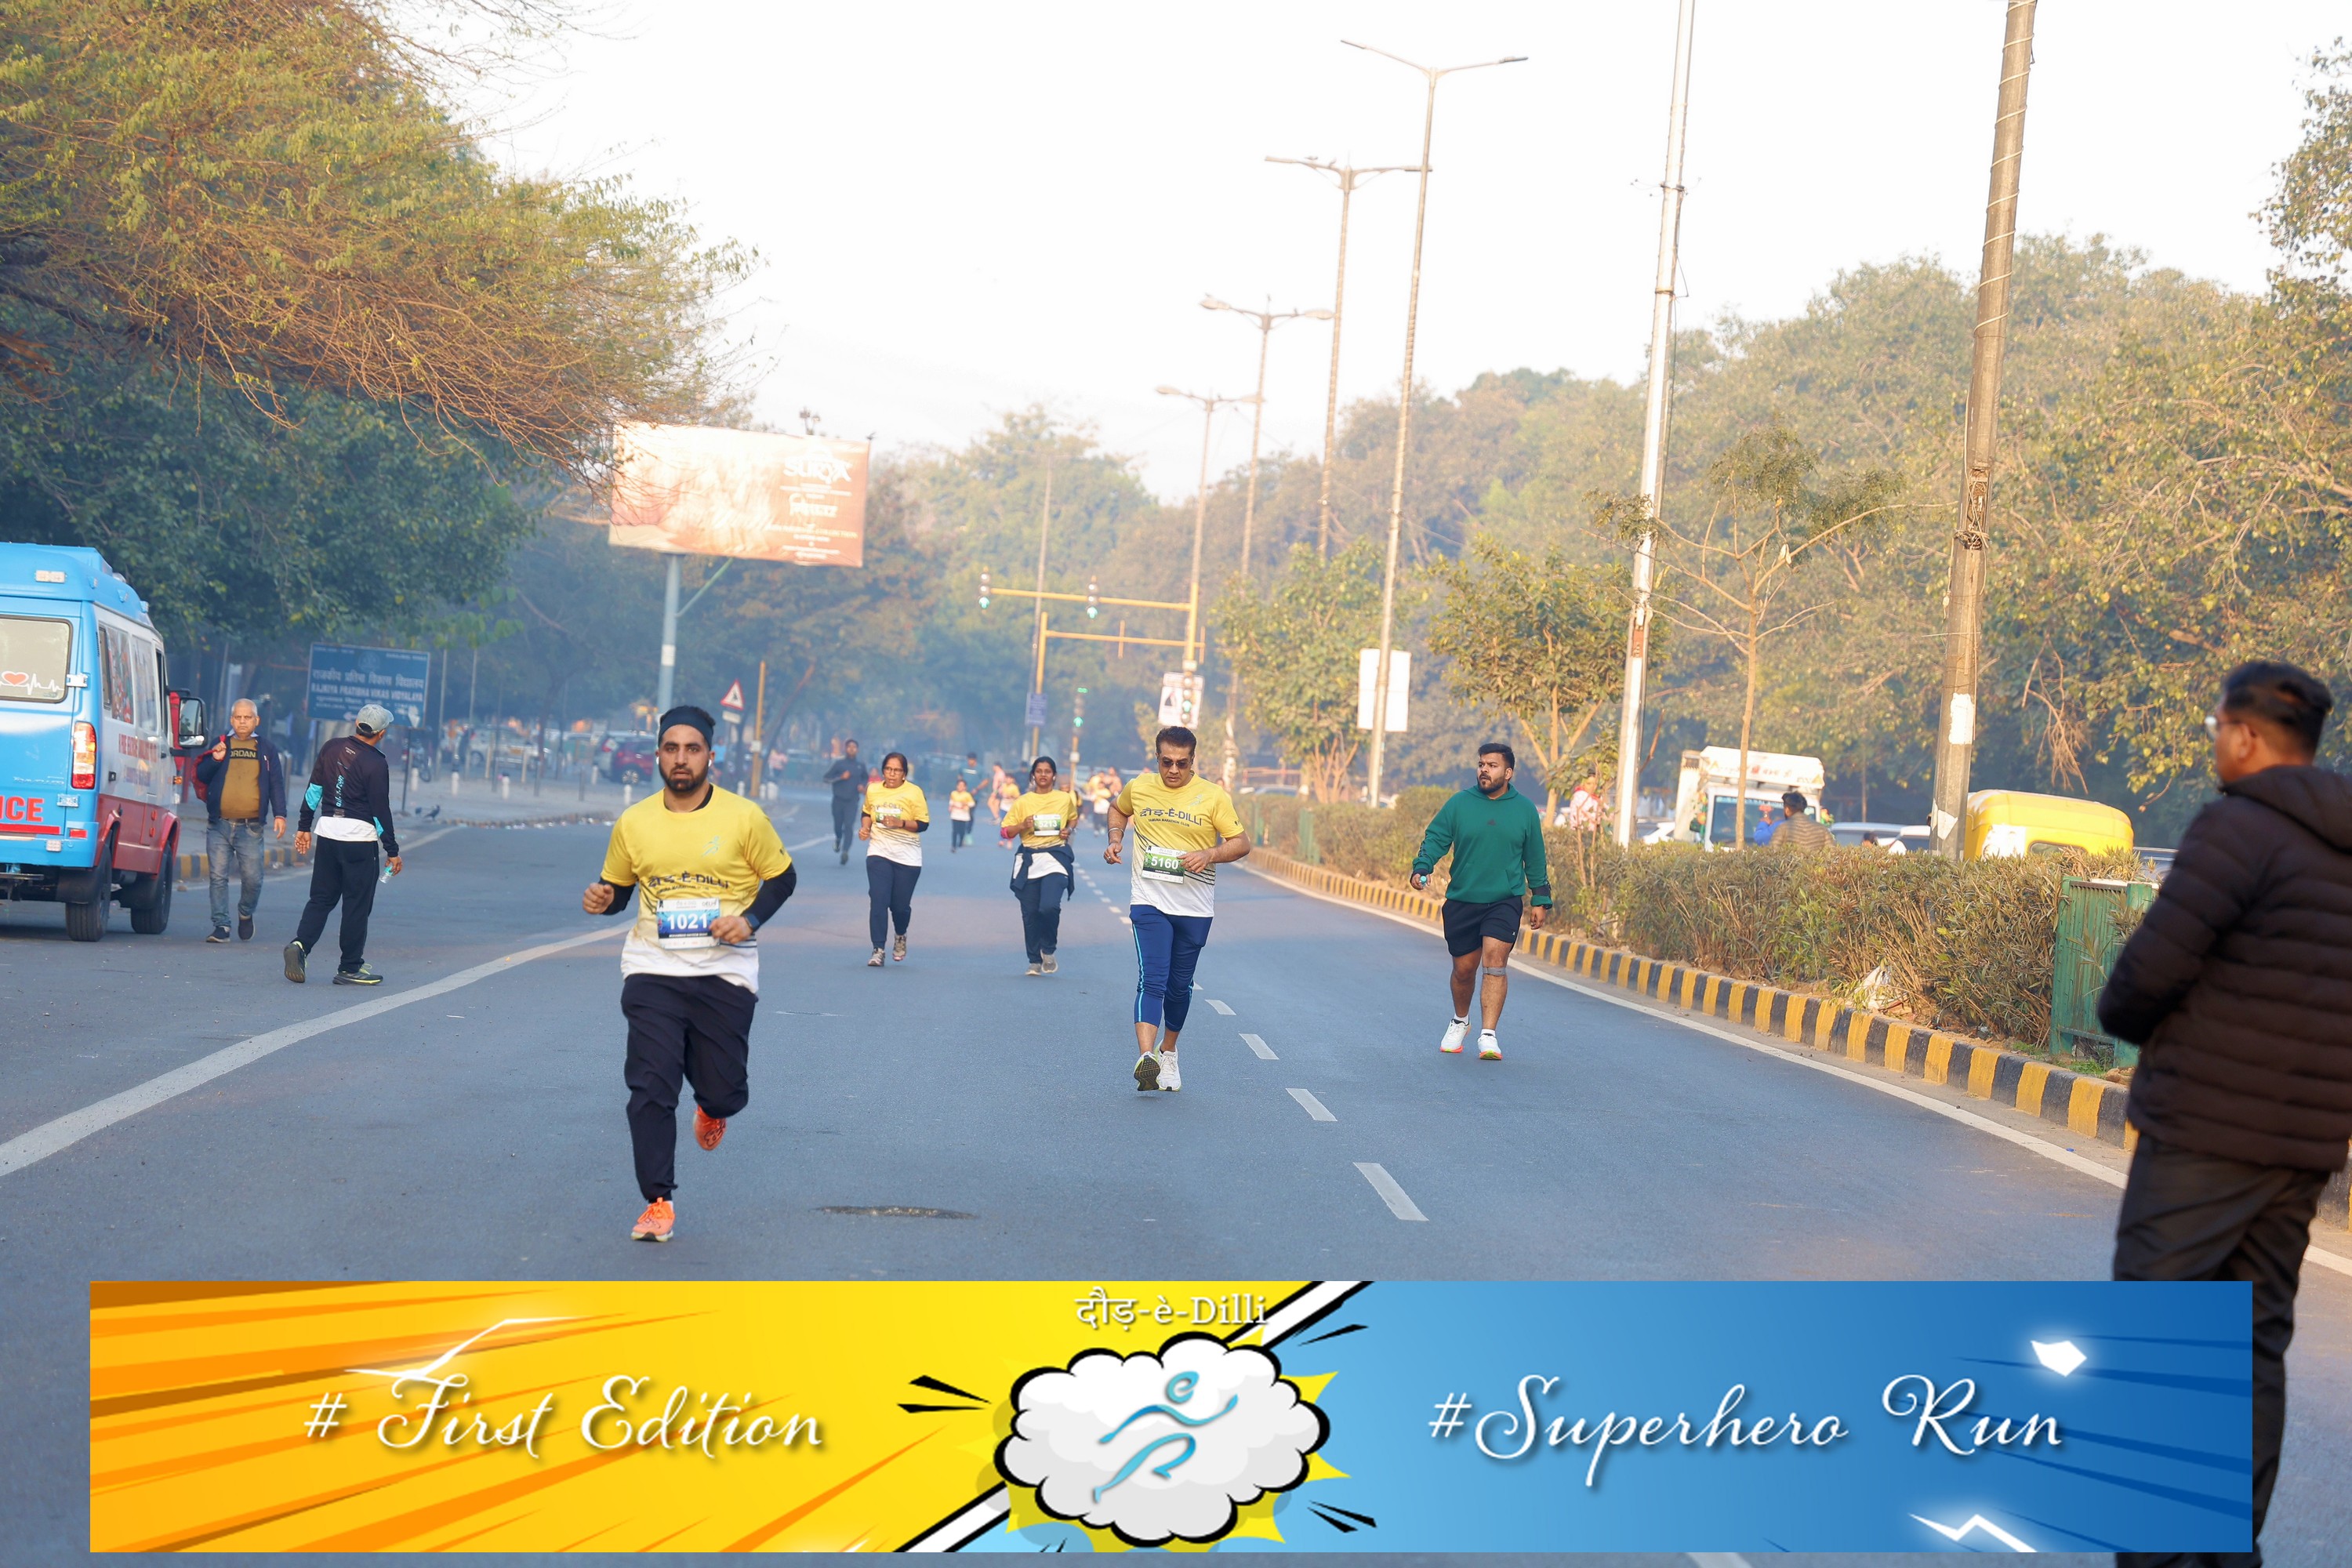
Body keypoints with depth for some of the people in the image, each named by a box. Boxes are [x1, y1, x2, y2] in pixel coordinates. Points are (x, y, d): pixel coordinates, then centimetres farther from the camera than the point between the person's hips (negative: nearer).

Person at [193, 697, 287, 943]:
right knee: (218, 877, -2)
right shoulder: (220, 745, 10)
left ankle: (246, 914, 24)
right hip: (219, 825, 1)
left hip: (250, 827, -1)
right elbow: (201, 777, 8)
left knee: (252, 878, -3)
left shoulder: (266, 749, 10)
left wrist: (279, 814, -1)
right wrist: (215, 760, -11)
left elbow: (276, 784, 10)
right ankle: (220, 926, 3)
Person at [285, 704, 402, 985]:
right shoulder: (376, 764, -11)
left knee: (321, 898, 12)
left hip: (327, 831, 5)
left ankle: (301, 944, -11)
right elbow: (381, 811, -9)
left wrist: (304, 826, 18)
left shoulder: (331, 748, 5)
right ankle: (350, 968, 7)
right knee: (357, 904, 3)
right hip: (360, 837, -5)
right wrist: (393, 851, -2)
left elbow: (314, 790, 9)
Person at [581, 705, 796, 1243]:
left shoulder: (744, 817, -4)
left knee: (725, 1092, 1)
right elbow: (616, 888, 16)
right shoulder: (632, 823, 3)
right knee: (650, 1088, -9)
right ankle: (658, 1203, 2)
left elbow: (782, 877, 7)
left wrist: (750, 919, -10)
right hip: (652, 971, 1)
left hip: (725, 972, -1)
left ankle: (712, 1106, 40)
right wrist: (602, 899, -7)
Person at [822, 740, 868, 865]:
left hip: (852, 801, 0)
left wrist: (863, 786, 1)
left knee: (849, 826, -14)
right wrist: (841, 777, -16)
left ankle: (845, 851, -19)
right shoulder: (839, 763, -2)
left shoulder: (861, 766, 5)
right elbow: (826, 778, -3)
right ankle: (838, 839, 44)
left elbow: (866, 778, 23)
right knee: (838, 825, 10)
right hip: (838, 800, 0)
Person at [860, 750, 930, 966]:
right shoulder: (873, 790, 3)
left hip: (907, 857, -2)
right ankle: (878, 950, -11)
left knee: (900, 905, 4)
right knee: (878, 901, -12)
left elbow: (923, 824, -7)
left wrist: (901, 823, -22)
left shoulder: (914, 793, -7)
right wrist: (864, 827, 0)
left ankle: (901, 936, 37)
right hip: (879, 852, 2)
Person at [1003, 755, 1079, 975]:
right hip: (1029, 860, 2)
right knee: (1030, 913, 3)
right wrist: (1023, 826, -12)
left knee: (1049, 906, -21)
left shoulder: (1066, 799, 6)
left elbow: (1073, 818, 25)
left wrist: (1068, 830, 4)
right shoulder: (1023, 802, 5)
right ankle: (1035, 961, 18)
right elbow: (1006, 831, 6)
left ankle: (1048, 950, 5)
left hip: (1055, 857, -2)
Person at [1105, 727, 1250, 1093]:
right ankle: (1145, 1057, -30)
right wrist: (1116, 839, 7)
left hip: (1194, 908, 1)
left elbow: (1241, 842, -2)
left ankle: (1168, 1052, 34)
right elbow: (1118, 810, 25)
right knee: (1152, 980, -17)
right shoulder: (1138, 788, 3)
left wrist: (1210, 855, -20)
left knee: (1180, 986, 12)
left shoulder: (1213, 797, -4)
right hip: (1149, 902, -1)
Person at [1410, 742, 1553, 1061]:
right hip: (1462, 901, 1)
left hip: (1505, 901, -1)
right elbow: (1435, 838, 1)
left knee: (1495, 960, -18)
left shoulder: (1525, 809, 4)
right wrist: (1421, 868, -18)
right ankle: (1460, 1022, 38)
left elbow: (1535, 859, 12)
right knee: (1464, 969, 11)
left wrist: (1541, 900, 13)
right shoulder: (1459, 804, 1)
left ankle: (1488, 1036, -19)